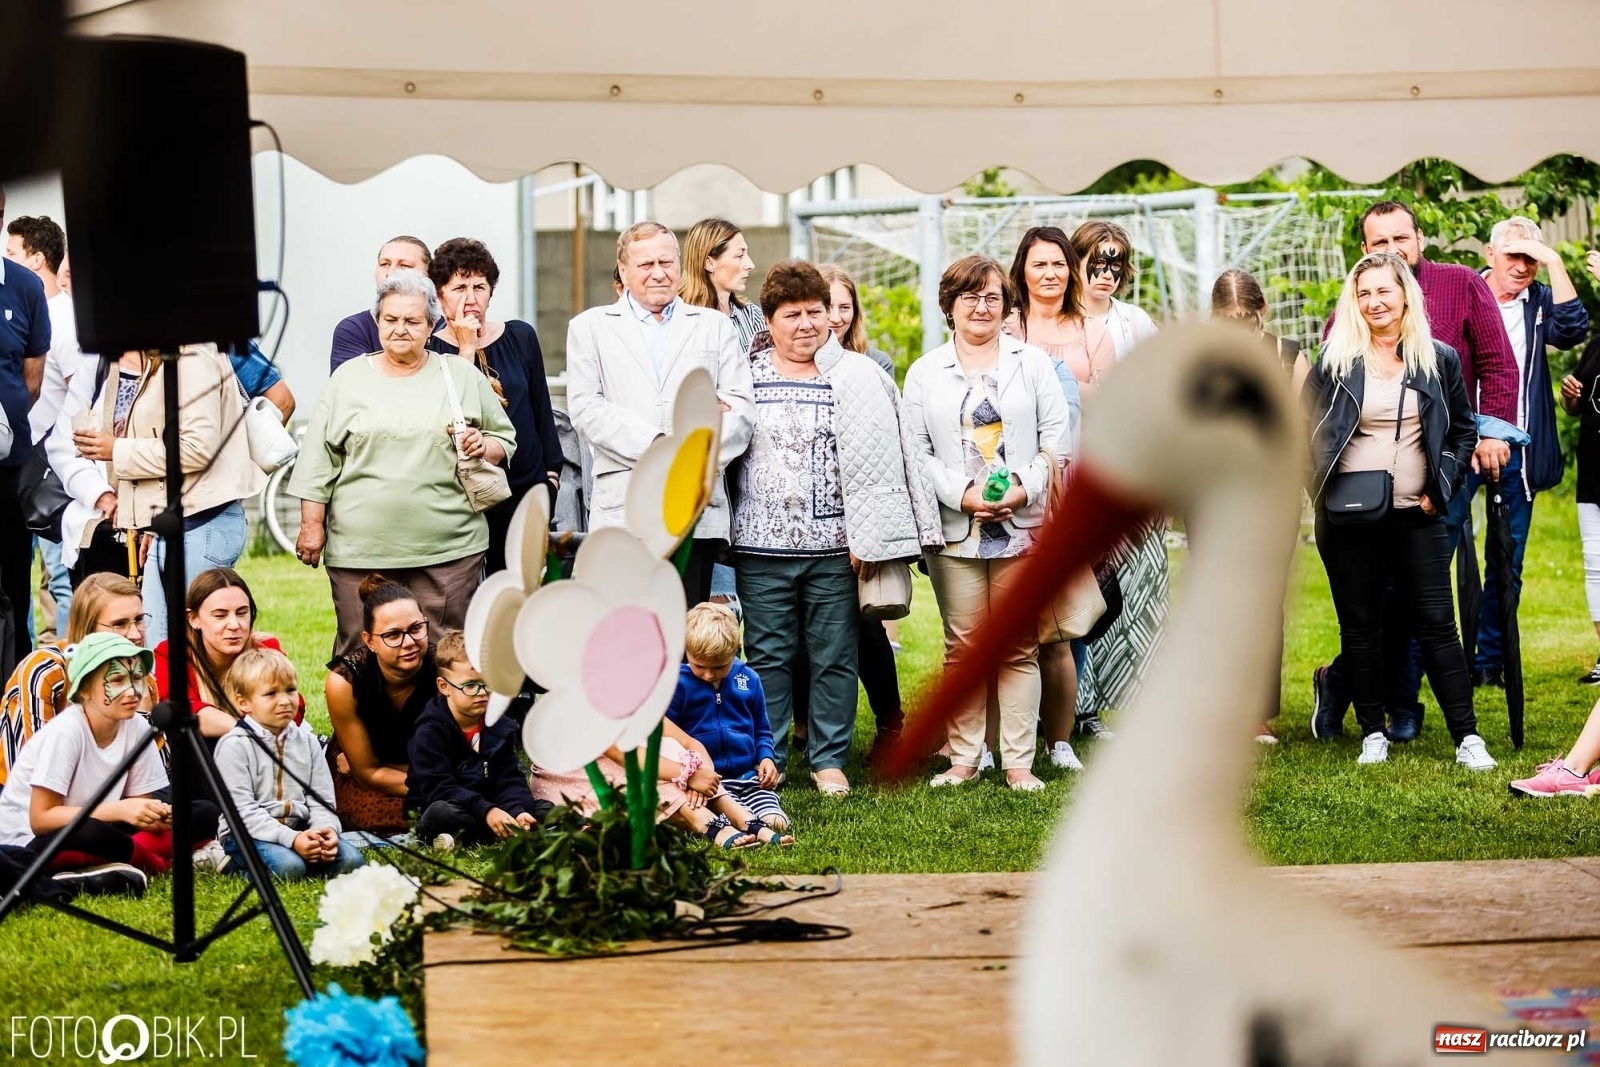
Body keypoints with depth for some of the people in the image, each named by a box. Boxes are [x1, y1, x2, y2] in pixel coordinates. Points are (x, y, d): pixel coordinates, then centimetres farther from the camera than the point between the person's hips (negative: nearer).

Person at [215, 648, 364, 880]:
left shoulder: (307, 741, 9)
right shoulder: (234, 746, -9)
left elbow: (321, 801, 6)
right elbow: (243, 811, -16)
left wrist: (326, 829, -18)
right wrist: (290, 839, -26)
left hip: (299, 830, 5)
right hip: (247, 834, -5)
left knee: (351, 860, -18)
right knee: (289, 866, -33)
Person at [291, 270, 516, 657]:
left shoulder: (463, 376, 11)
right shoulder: (348, 378, 10)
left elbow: (505, 441, 16)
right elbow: (320, 461, 8)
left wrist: (484, 447, -6)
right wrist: (312, 524, 3)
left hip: (448, 550, 0)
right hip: (361, 551, 0)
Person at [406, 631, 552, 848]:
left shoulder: (501, 728, 7)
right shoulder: (430, 731, -10)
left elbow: (510, 781, 0)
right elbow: (438, 789, -20)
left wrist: (518, 811, -23)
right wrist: (487, 811, -32)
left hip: (488, 808, 6)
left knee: (544, 810, -11)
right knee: (441, 812, -38)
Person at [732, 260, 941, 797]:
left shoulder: (858, 377, 1)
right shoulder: (746, 376, 7)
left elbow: (875, 462, -3)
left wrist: (866, 539, -7)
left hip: (834, 548, -1)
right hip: (762, 549, 2)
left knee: (834, 657, 5)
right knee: (768, 656, 6)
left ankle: (828, 759, 14)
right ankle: (765, 758, 15)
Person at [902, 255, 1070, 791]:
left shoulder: (1033, 363, 9)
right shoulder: (924, 374, 9)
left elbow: (1057, 438, 4)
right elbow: (916, 452, 3)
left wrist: (1025, 489, -10)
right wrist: (962, 493, -11)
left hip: (1023, 526, 0)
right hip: (954, 528, 0)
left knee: (1019, 647, 0)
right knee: (963, 646, 2)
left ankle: (1019, 762, 5)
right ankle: (964, 758, 10)